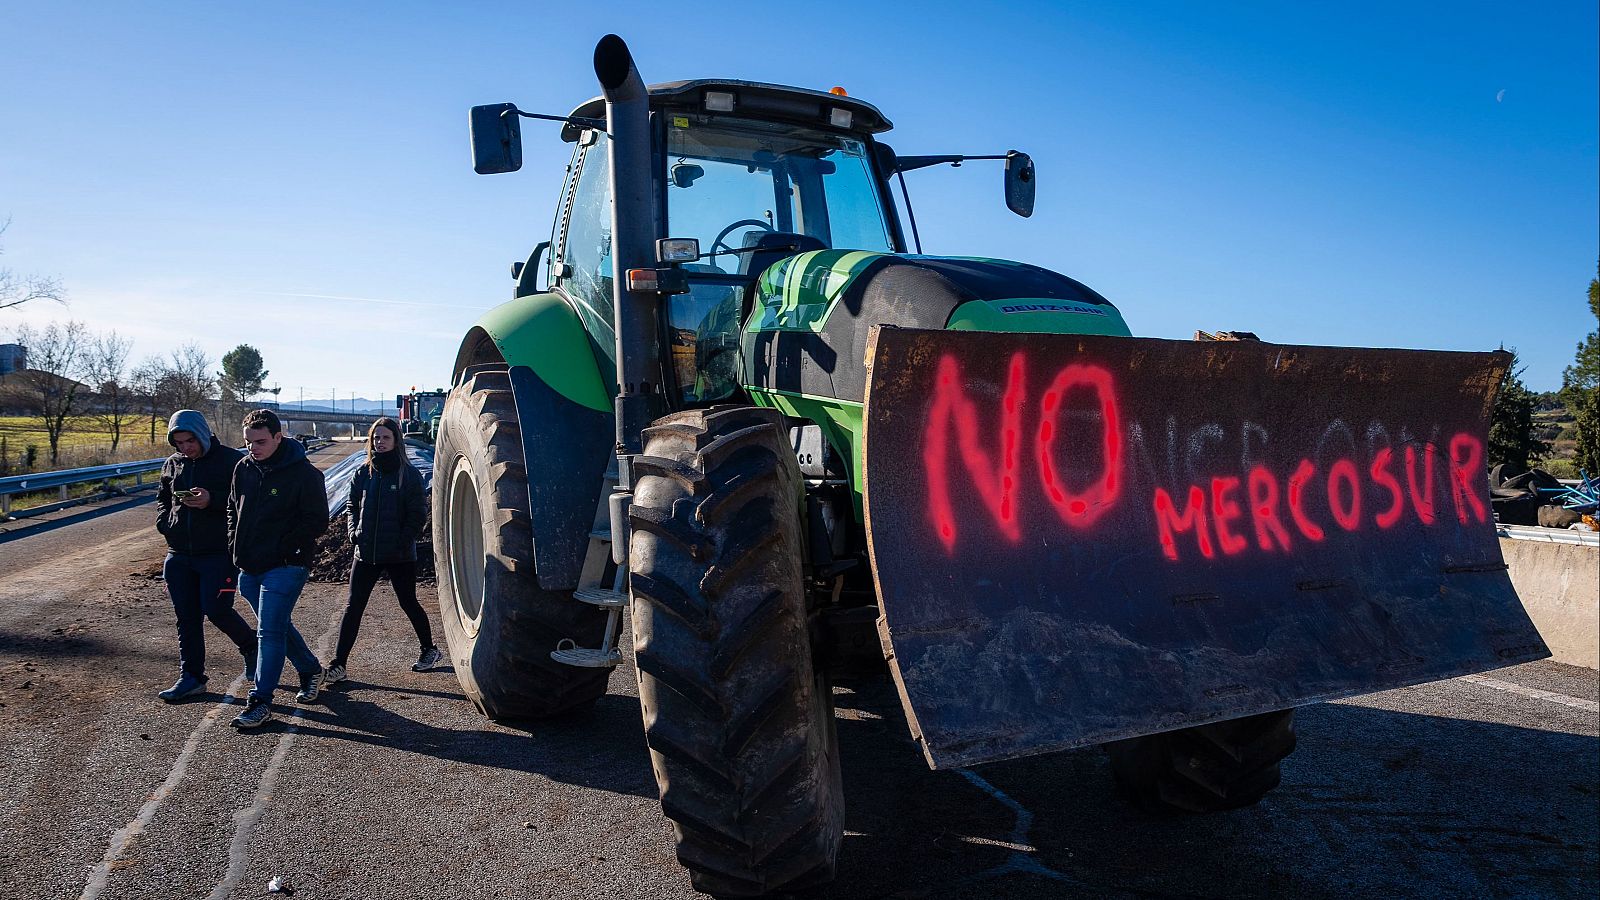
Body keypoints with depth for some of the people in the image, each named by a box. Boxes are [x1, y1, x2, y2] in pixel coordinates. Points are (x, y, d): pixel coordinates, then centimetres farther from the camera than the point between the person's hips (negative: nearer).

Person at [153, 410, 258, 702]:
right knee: (186, 617, 9)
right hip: (179, 555, 6)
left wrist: (212, 501, -25)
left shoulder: (231, 460, -8)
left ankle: (250, 646, 19)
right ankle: (191, 677, 19)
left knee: (216, 610, -10)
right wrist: (165, 524, 4)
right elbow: (161, 499, 23)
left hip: (219, 554, -6)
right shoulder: (172, 464, 10)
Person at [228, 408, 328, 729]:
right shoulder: (243, 468, 7)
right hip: (249, 567, 7)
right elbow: (233, 508, 21)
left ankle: (260, 702, -4)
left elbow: (317, 522, -11)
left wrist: (281, 547, -16)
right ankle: (311, 670, 38)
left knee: (270, 631, -9)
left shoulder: (304, 473, -13)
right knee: (278, 626, 18)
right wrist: (235, 545, 9)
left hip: (285, 567, -7)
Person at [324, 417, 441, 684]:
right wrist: (354, 532, -1)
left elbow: (418, 512, -6)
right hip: (366, 553, 3)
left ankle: (429, 650, 29)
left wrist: (404, 541, -15)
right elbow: (353, 506, 15)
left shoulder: (409, 474, -5)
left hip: (400, 555, -3)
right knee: (353, 607, -1)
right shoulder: (363, 474, 7)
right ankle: (338, 665, 1)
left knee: (408, 603, 10)